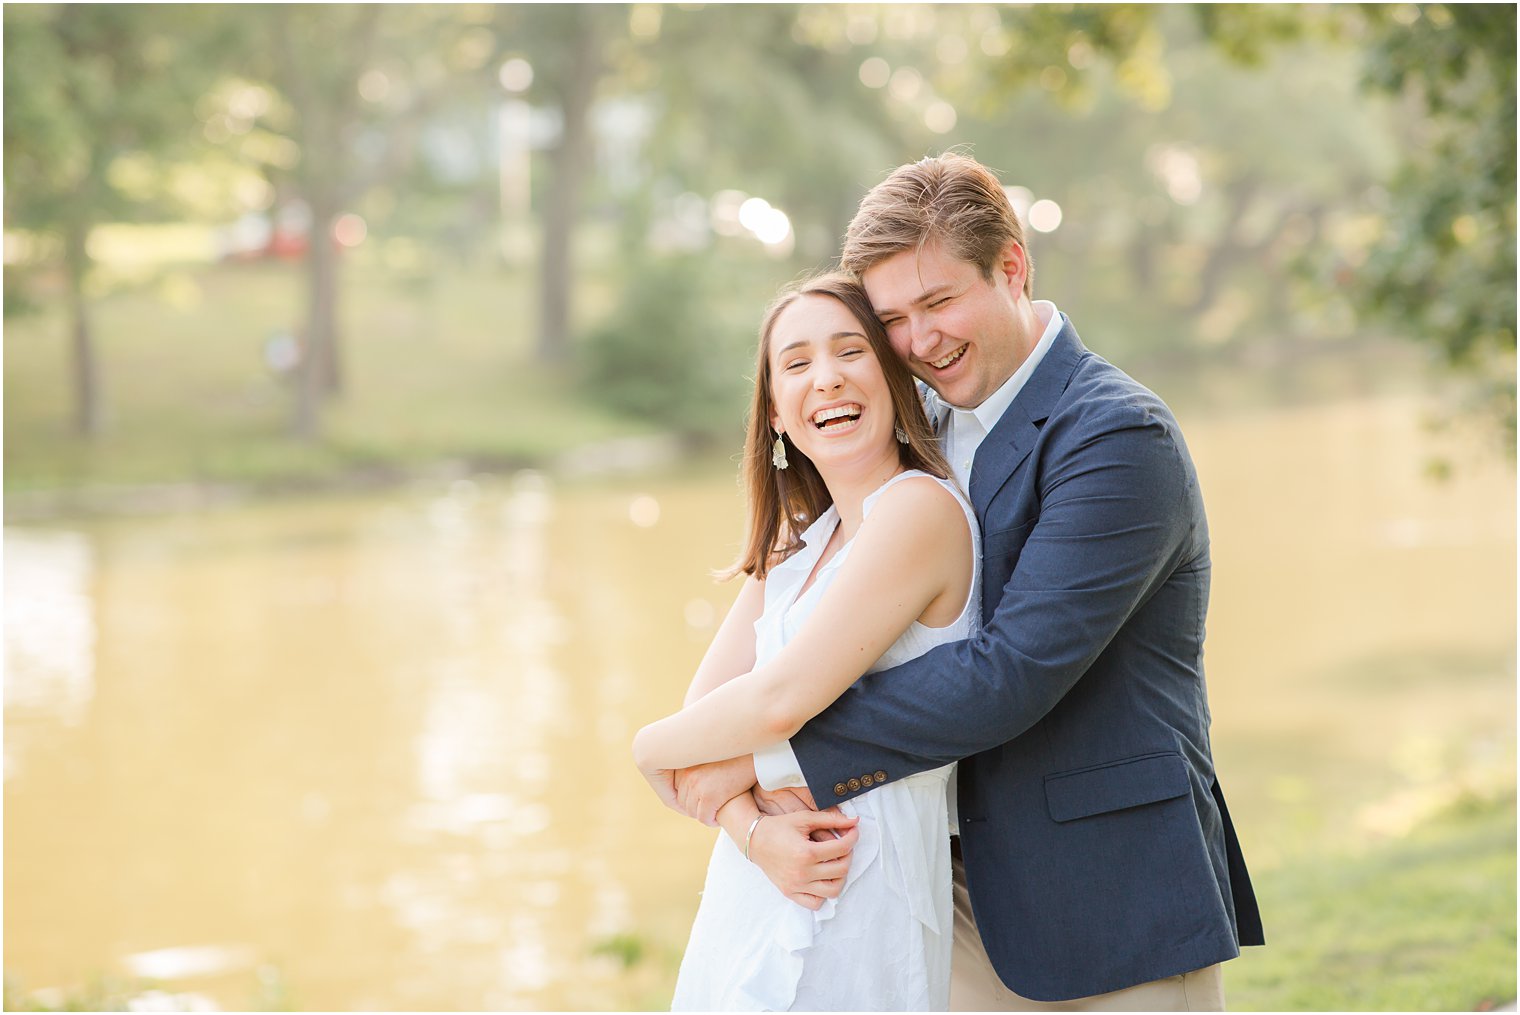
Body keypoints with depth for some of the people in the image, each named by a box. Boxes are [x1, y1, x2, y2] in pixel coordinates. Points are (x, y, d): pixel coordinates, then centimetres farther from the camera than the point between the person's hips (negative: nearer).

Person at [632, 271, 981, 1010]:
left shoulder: (920, 507, -13)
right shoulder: (796, 545, 13)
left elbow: (783, 699, -18)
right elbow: (706, 703, 5)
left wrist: (652, 747, 0)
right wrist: (754, 829, -15)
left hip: (852, 914, -7)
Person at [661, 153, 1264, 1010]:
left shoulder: (1121, 438, -16)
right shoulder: (934, 426, 11)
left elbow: (1013, 674, -24)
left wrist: (771, 757, -20)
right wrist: (771, 812, -9)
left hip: (1114, 903, -7)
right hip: (974, 897, 7)